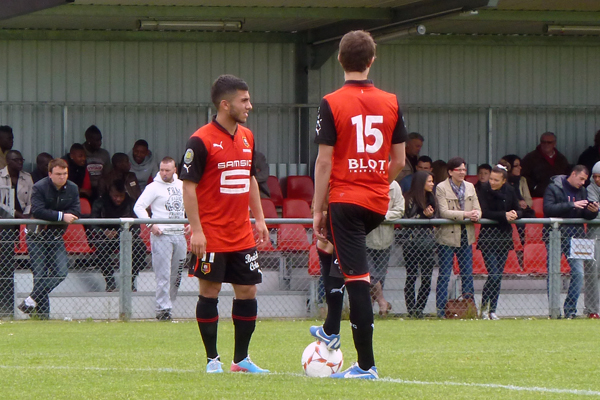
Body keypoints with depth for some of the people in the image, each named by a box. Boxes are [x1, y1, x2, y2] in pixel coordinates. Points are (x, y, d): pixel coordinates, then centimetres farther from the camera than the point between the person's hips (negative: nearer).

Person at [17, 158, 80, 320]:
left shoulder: (72, 189, 1)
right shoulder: (39, 188, -13)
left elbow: (75, 212, -8)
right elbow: (37, 211, -25)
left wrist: (51, 218, -20)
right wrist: (61, 216, -27)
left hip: (56, 237, 5)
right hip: (37, 237, -5)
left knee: (61, 273, -9)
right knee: (40, 274, -8)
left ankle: (32, 300, -4)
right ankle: (42, 311, -4)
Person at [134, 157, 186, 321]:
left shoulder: (182, 185, 13)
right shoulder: (154, 187, -3)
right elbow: (138, 207, -7)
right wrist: (151, 225, -17)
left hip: (179, 234, 5)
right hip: (161, 235, -5)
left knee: (176, 274, 5)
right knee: (163, 274, -10)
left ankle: (168, 304, 12)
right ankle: (163, 308, -10)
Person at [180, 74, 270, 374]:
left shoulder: (247, 137, 9)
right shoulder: (201, 141, -12)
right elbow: (189, 185, -12)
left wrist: (259, 218, 16)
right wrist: (196, 230, -16)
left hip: (242, 235, 7)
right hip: (211, 236, -7)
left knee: (247, 291, 5)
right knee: (210, 291, 0)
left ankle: (241, 359, 15)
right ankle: (212, 359, 8)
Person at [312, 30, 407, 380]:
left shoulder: (332, 104, -9)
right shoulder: (391, 103, 2)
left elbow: (324, 162, -10)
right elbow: (399, 161, 6)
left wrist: (318, 211, -4)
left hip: (345, 199, -5)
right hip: (378, 205, 5)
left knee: (358, 279, -5)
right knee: (337, 257, 29)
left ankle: (367, 364, -4)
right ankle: (331, 330, 33)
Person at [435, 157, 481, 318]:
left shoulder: (470, 187, 12)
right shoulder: (441, 188, -5)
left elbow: (477, 209, 9)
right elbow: (444, 212, -15)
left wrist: (476, 215, -16)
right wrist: (465, 215, -24)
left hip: (466, 237, 5)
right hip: (447, 236, -5)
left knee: (467, 274, 8)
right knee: (444, 275, -3)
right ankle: (441, 309, 0)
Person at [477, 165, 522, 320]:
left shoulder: (510, 191, 4)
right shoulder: (483, 190, -8)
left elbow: (519, 211, 9)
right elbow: (483, 213, -16)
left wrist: (515, 214, -15)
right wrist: (504, 215, -22)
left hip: (505, 236, 4)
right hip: (488, 237, -4)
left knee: (498, 276, 6)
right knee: (494, 275, -14)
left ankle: (492, 310, 13)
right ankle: (484, 306, 4)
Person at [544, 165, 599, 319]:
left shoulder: (582, 191, 14)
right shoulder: (554, 188, -2)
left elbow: (587, 216, 15)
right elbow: (548, 208, -17)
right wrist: (572, 205, -22)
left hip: (575, 236, 4)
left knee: (578, 273, -6)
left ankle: (570, 310, 1)